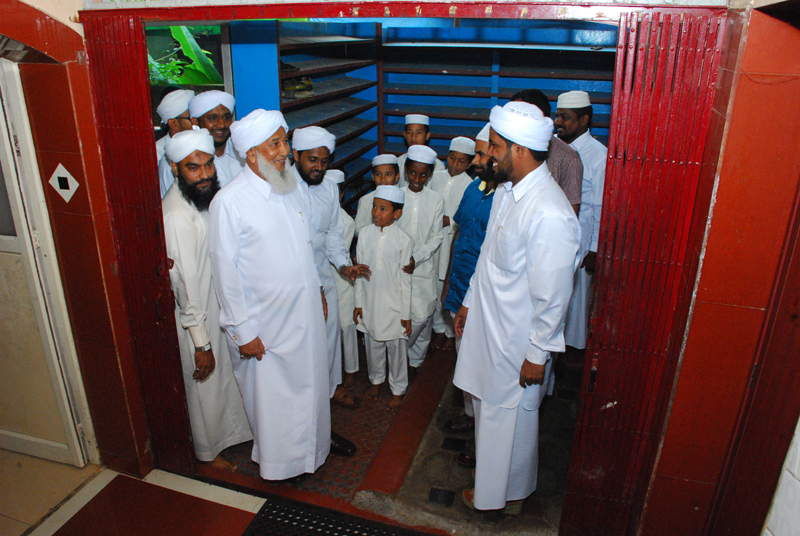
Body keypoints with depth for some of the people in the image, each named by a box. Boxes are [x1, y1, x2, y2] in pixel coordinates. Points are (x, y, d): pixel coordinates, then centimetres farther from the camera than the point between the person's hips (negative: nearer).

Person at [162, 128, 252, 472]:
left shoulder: (206, 196, -1)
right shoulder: (176, 217, -29)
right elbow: (187, 285, -26)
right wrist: (201, 344, -21)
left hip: (219, 305, 8)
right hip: (196, 318, -8)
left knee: (225, 376, 25)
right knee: (206, 386, 11)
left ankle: (228, 430, 49)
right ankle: (208, 453, 34)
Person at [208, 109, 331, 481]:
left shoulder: (291, 189, 4)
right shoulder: (230, 201, -17)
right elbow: (225, 269, -15)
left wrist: (317, 291, 18)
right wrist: (242, 331, -14)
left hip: (306, 312, 6)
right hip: (267, 324, -6)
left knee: (310, 384, 21)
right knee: (272, 394, 11)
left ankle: (312, 444, 46)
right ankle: (278, 460, 37)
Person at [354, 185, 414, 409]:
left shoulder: (403, 240, -11)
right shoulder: (366, 234, -3)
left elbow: (405, 280, -7)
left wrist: (406, 314, -6)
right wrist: (358, 303, 6)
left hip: (393, 304, -3)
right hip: (370, 303, 3)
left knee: (396, 348, 9)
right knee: (373, 344, 18)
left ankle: (397, 389, 28)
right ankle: (376, 379, 41)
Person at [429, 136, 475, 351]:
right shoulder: (436, 178, 4)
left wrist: (449, 221, -16)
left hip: (455, 243, -4)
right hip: (433, 241, 4)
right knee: (435, 288, 11)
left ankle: (451, 332, 24)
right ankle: (439, 329, 30)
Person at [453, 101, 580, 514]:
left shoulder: (549, 214, -29)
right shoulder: (507, 191, 1)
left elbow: (553, 296, -24)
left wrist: (537, 354, -17)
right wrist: (469, 303, 18)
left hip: (517, 341, -8)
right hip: (487, 325, 8)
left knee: (509, 416, 13)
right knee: (487, 405, 25)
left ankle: (503, 494, 38)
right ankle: (488, 462, 50)